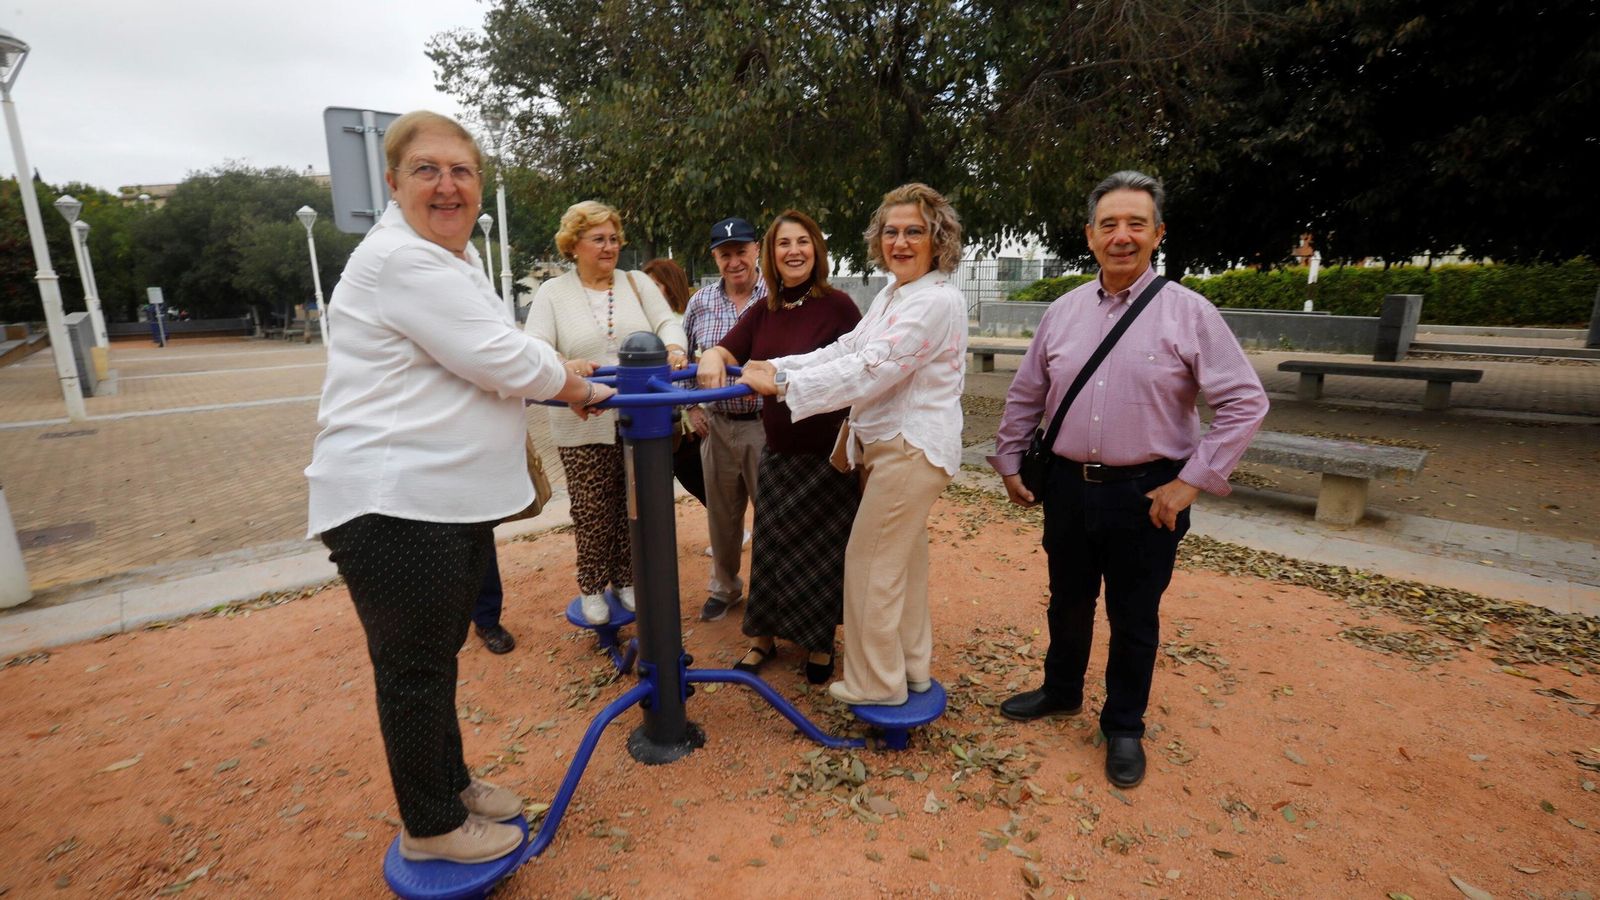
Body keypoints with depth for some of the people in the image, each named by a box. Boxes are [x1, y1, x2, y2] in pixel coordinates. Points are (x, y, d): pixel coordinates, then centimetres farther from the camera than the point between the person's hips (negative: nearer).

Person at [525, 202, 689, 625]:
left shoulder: (637, 283, 10)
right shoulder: (552, 293, 3)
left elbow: (667, 322, 1)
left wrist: (673, 348, -23)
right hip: (584, 428, -2)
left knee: (634, 508, 10)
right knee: (593, 512, 4)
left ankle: (626, 580, 29)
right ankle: (591, 586, 24)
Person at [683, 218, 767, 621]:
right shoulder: (701, 301, 5)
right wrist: (691, 405, 10)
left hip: (767, 424, -4)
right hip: (717, 424, 4)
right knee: (721, 513, 15)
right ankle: (724, 587, 35)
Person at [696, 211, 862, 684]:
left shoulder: (837, 305, -9)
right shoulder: (762, 313, 6)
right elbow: (725, 352, -1)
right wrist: (710, 358, -26)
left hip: (830, 455, -4)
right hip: (777, 453, 4)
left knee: (824, 552, 9)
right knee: (771, 547, 13)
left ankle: (821, 644, 32)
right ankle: (764, 637, 34)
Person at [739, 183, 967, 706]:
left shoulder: (938, 300, -17)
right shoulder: (891, 294, 14)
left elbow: (870, 369, -25)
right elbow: (846, 349, 8)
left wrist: (782, 385, -23)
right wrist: (778, 367, -4)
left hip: (911, 447, -10)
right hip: (889, 443, 10)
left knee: (870, 561, -1)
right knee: (903, 558, 17)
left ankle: (877, 683, 17)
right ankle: (911, 666, 34)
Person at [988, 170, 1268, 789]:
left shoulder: (1188, 313, -7)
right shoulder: (1063, 311, 4)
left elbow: (1245, 402, -8)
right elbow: (1025, 395, 11)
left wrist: (1193, 481, -13)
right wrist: (1009, 461, 9)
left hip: (1146, 494, -3)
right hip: (1067, 485, 4)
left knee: (1134, 618, 11)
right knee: (1067, 600, 19)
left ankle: (1124, 728, 33)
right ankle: (1061, 691, 43)